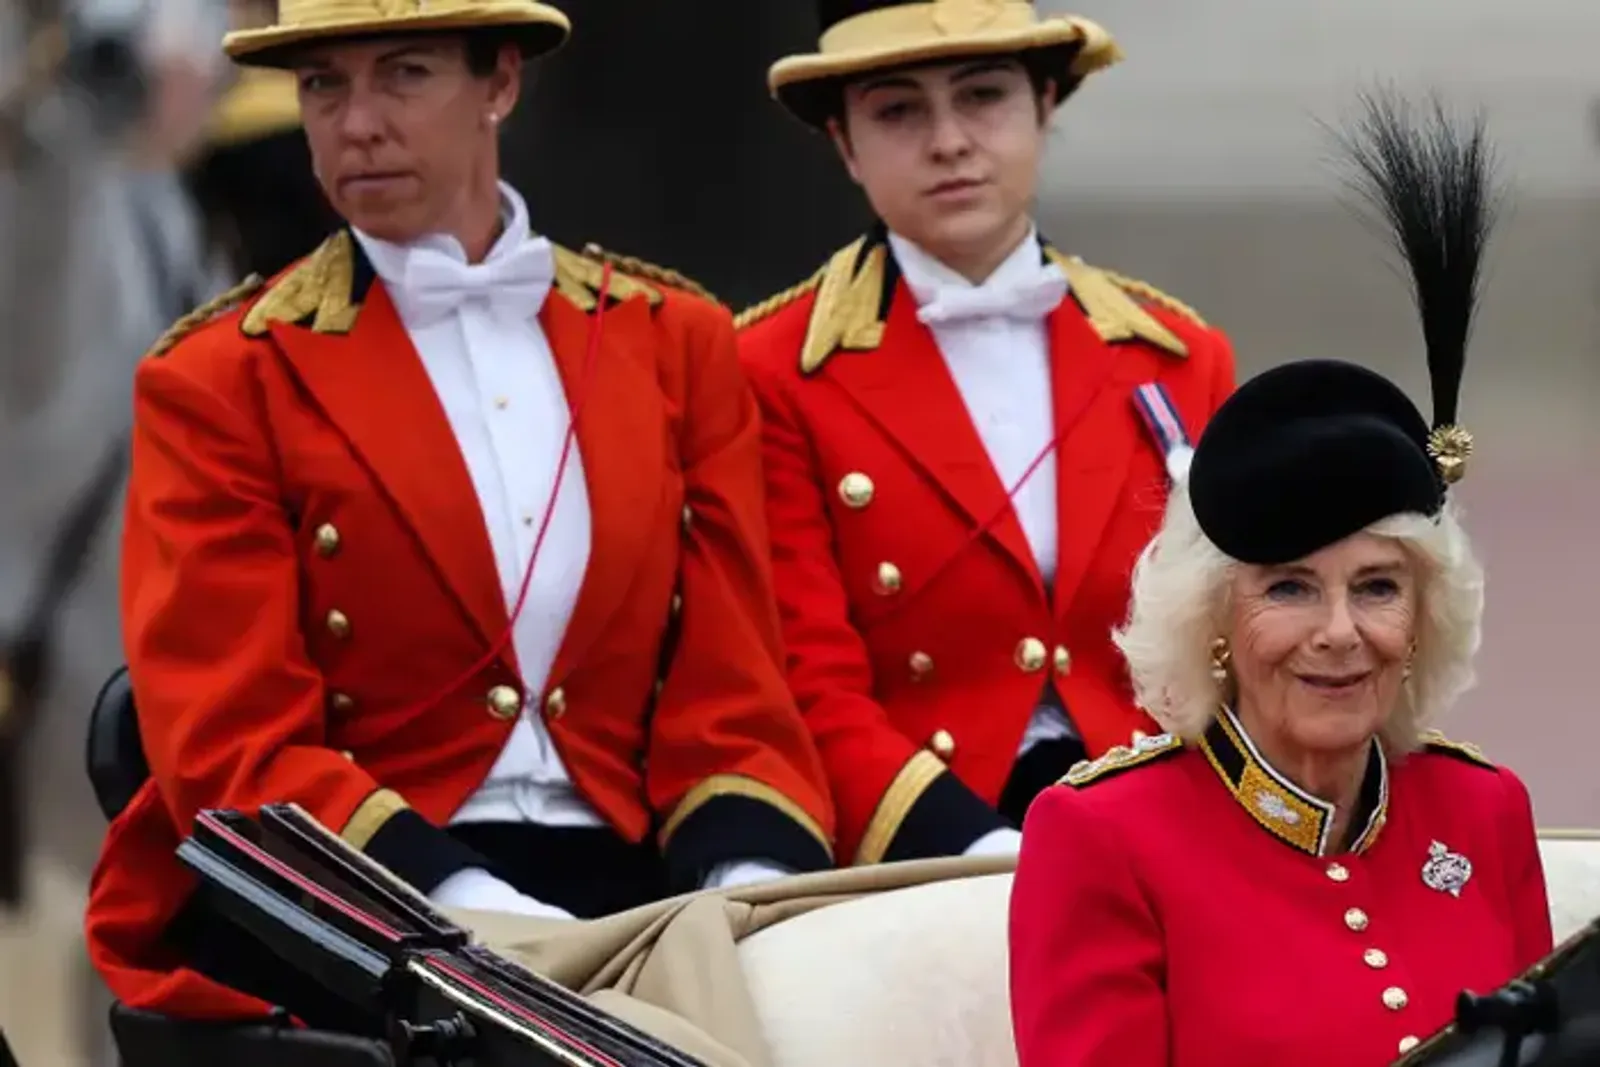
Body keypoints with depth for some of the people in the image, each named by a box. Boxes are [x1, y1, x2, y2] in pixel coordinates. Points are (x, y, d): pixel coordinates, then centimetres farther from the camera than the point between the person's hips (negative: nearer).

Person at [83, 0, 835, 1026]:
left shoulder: (676, 342, 14)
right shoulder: (221, 381, 4)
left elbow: (732, 699, 9)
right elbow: (234, 749, -5)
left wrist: (750, 894, -13)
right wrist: (469, 905, -21)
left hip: (620, 888, 3)